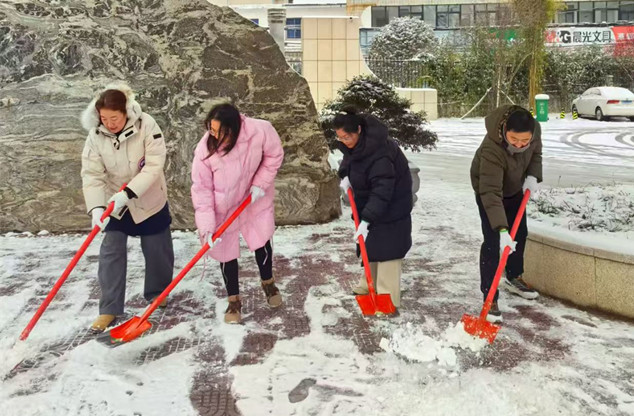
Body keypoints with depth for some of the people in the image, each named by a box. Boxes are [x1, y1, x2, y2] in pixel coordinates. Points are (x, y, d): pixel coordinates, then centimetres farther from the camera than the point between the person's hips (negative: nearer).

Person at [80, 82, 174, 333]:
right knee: (111, 253, -2)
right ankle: (109, 309, 7)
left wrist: (127, 193, -33)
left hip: (149, 201, -1)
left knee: (157, 250, 11)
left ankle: (156, 292, 36)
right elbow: (92, 174, -15)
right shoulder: (96, 135, -14)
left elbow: (153, 167, -26)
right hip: (114, 203, 2)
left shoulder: (146, 126, -23)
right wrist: (97, 207, -29)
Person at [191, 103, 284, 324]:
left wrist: (260, 183, -16)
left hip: (255, 200, 1)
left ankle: (268, 282, 45)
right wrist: (207, 227, -26)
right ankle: (234, 300, 29)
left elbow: (274, 154, -9)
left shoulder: (260, 131, -30)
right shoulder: (205, 150, -30)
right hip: (223, 208, -1)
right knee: (227, 253, 8)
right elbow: (201, 189, -22)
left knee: (261, 242, 16)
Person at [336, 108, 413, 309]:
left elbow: (382, 190, -36)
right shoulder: (354, 143, -7)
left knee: (385, 251, -8)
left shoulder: (380, 152, -35)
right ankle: (370, 285, 35)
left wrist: (366, 219, -39)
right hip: (369, 204, 9)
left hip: (391, 207, -9)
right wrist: (345, 175, -9)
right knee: (369, 246, 19)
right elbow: (349, 159, 14)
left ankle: (387, 299, -1)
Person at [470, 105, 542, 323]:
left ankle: (514, 279, 41)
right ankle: (490, 299, -6)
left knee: (520, 233, 18)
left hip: (515, 187, 7)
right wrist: (502, 230, -50)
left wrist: (533, 176, -17)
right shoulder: (492, 149, -43)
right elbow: (491, 193, -45)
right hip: (487, 189, -6)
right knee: (493, 242, -13)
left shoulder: (535, 128, -25)